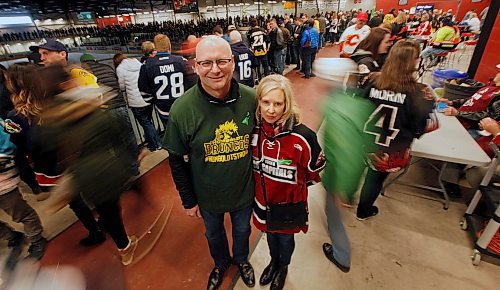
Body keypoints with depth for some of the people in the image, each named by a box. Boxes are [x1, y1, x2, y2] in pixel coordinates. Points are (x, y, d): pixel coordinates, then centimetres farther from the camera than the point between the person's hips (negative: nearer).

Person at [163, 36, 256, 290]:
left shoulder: (251, 99, -17)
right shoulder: (182, 109, -22)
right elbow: (177, 161, -11)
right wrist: (188, 201, -3)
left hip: (244, 191, 1)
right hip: (207, 195, 0)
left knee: (242, 229, 28)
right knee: (214, 234, 27)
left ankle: (241, 258, 62)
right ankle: (221, 264, 61)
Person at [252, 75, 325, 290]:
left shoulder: (302, 137, -27)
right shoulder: (254, 130, -15)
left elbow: (315, 171, -10)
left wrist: (295, 185, 0)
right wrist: (262, 184, 8)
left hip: (288, 203, -3)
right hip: (263, 200, 3)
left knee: (285, 239, 24)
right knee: (270, 234, 29)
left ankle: (283, 267, 57)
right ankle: (273, 261, 61)